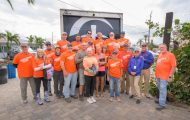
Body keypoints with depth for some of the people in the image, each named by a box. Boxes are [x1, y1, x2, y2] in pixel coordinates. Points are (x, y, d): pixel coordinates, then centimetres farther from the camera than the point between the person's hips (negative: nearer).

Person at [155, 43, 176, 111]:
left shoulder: (170, 55, -10)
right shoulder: (160, 55, 12)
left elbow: (174, 66, -14)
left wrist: (170, 76, -16)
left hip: (164, 76, -7)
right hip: (158, 75, 7)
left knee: (162, 89, -4)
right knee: (160, 89, 18)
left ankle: (162, 104, 5)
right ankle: (161, 100, 34)